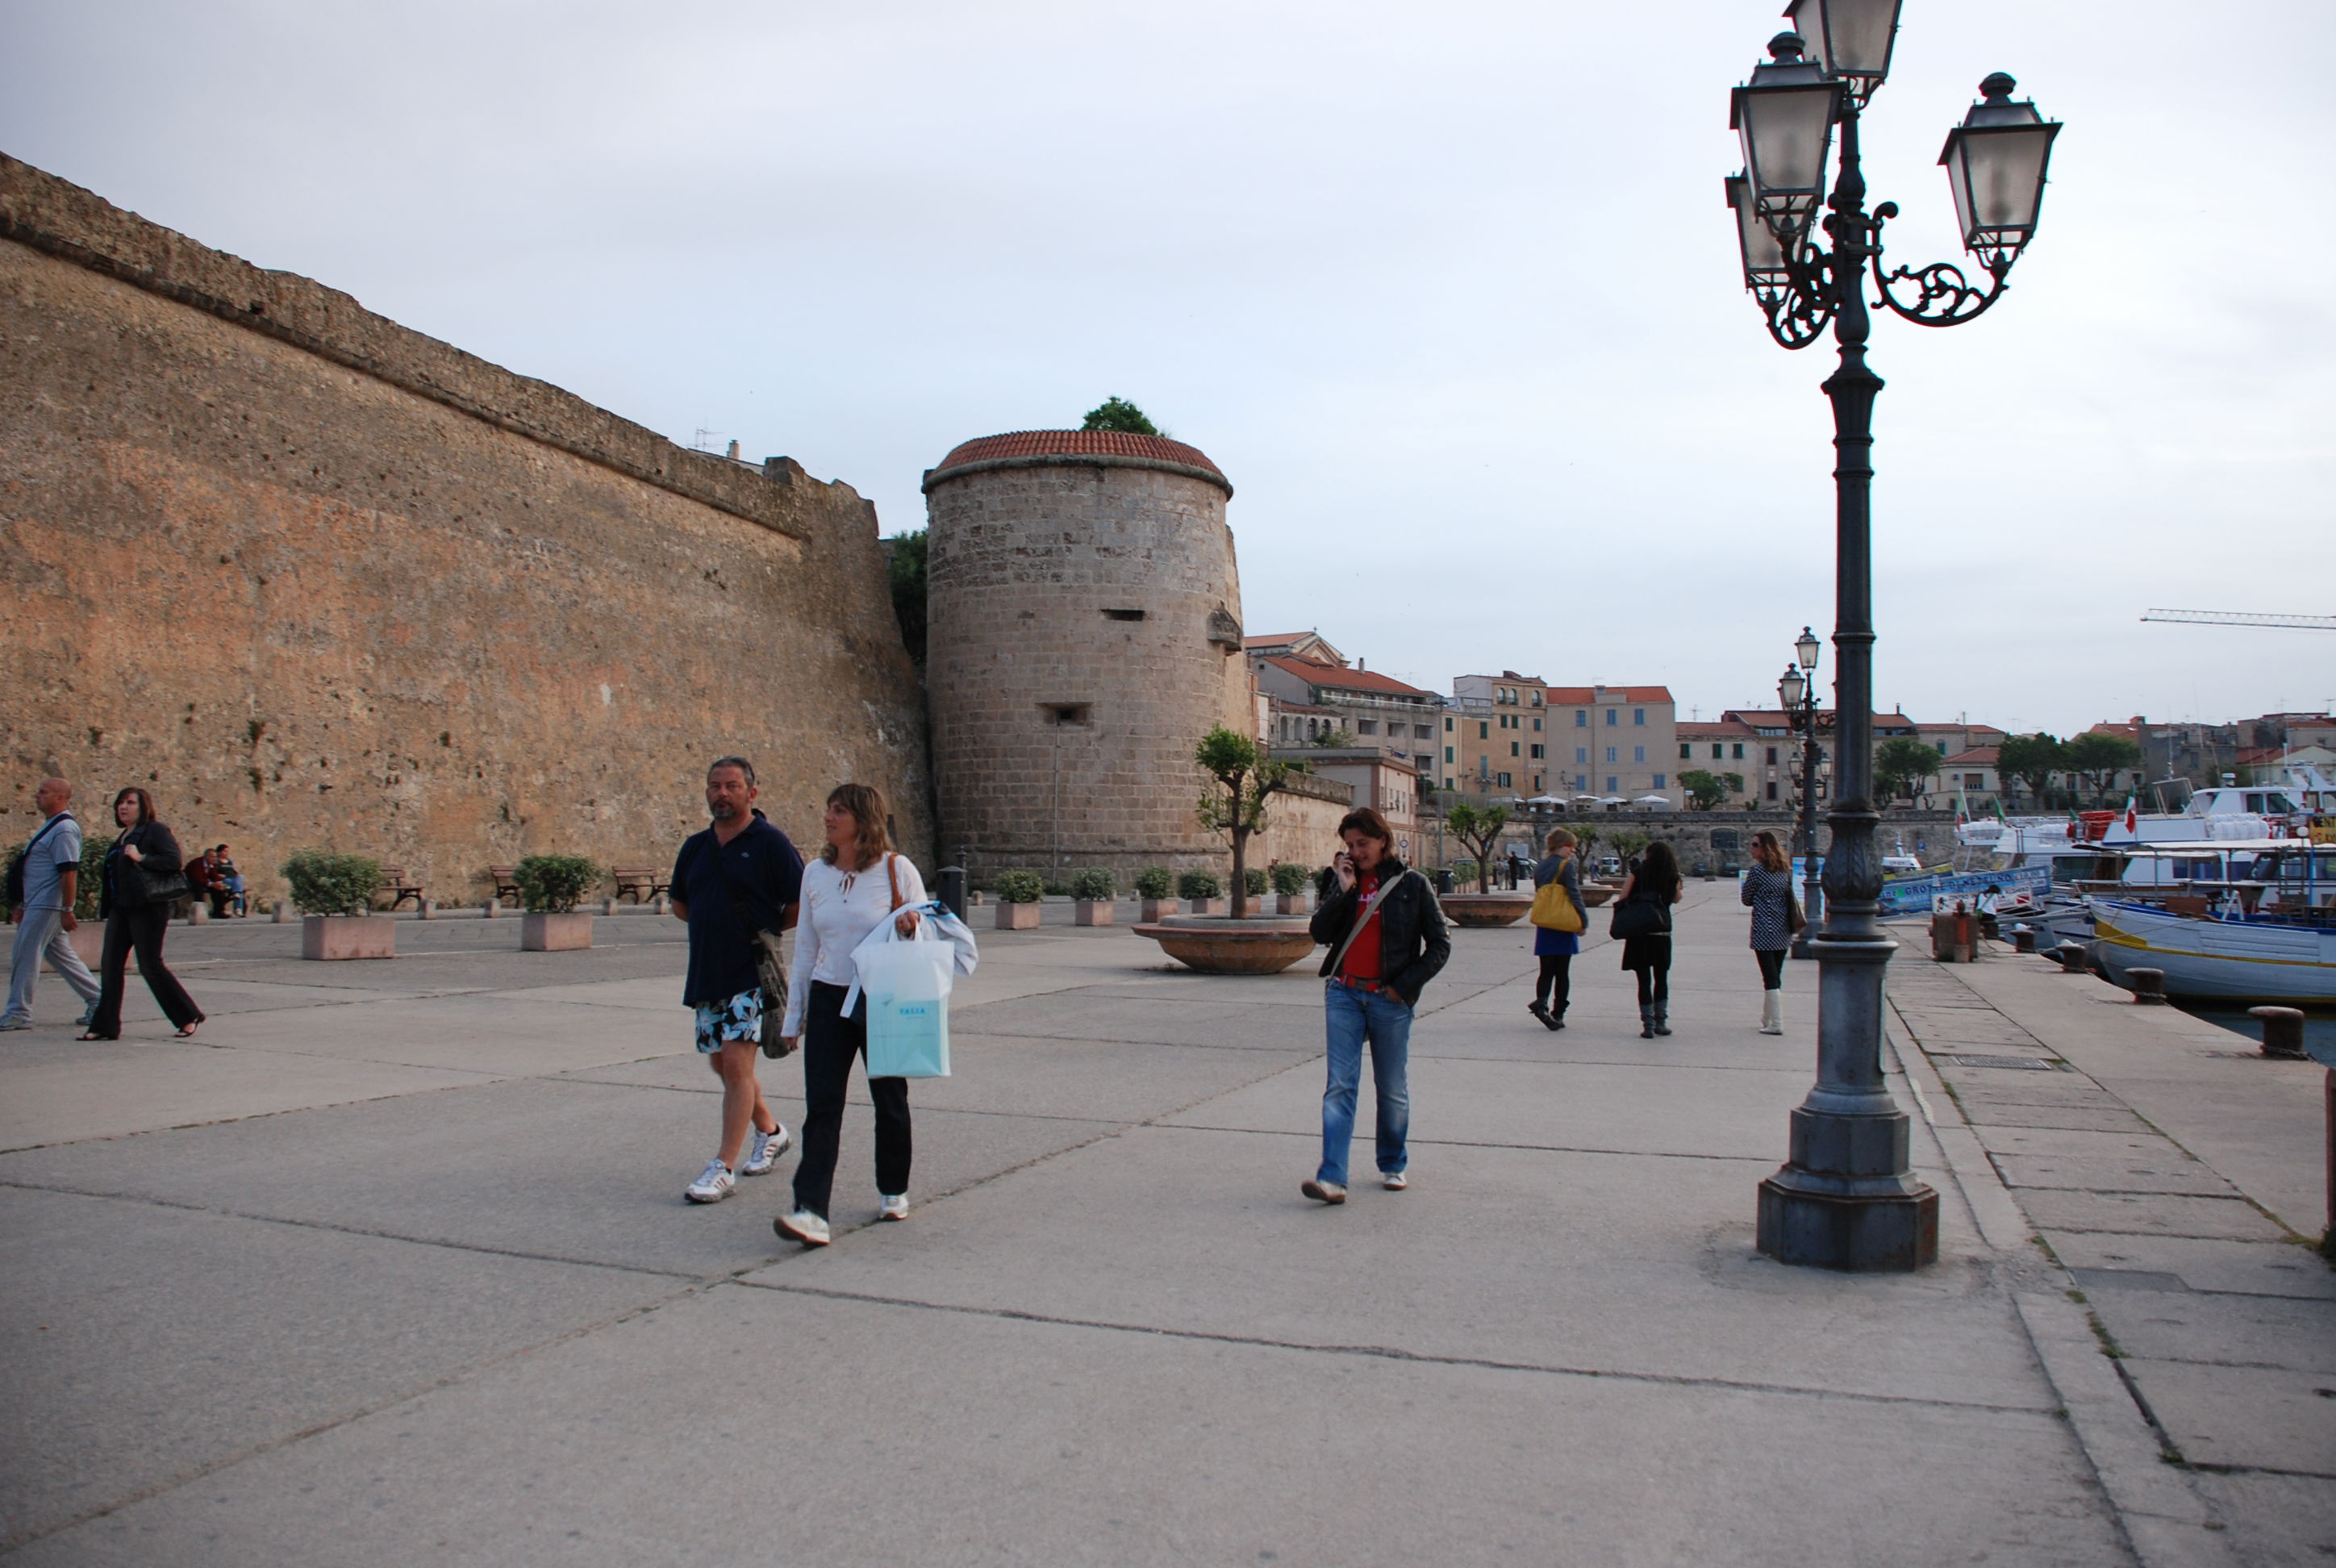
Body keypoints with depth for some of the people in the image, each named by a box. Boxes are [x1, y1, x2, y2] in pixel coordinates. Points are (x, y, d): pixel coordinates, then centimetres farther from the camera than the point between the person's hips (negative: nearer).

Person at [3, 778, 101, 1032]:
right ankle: (97, 1002, 15)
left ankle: (18, 1013, 2)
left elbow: (69, 872, -22)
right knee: (62, 956, 12)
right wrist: (24, 905, 22)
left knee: (25, 956, -5)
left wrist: (67, 910, -23)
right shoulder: (50, 827, 16)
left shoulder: (64, 830, -17)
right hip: (39, 905, 10)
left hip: (46, 907, -10)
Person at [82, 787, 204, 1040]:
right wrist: (106, 905, 16)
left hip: (148, 906, -8)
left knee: (150, 964, -6)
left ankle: (189, 1017, 6)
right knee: (110, 964, 2)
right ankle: (105, 1026, 5)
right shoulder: (123, 837, 19)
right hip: (121, 908, 8)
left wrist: (141, 858, -20)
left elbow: (175, 861, -17)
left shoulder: (155, 831, -6)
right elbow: (115, 874, 22)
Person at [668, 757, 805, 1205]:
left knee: (736, 1063, -11)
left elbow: (801, 906, -9)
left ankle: (723, 1168, -6)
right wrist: (716, 924, 9)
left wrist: (765, 930, 0)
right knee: (723, 1064, 15)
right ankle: (769, 1130, 37)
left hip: (752, 974, -7)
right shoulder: (695, 847, 10)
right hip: (706, 973, 7)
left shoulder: (770, 843, -8)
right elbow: (680, 906, 22)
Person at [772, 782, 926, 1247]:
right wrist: (795, 1013, 13)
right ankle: (811, 1212, -13)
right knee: (821, 1106, -7)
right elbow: (806, 947, 13)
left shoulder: (897, 870, -5)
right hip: (829, 1000, 3)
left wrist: (908, 922, -21)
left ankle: (893, 1191, 30)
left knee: (890, 1101, 11)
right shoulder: (816, 874, 7)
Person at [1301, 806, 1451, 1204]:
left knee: (1392, 1088, 11)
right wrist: (1343, 890, -11)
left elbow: (1440, 944, -1)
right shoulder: (1344, 879, 7)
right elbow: (1320, 933, -2)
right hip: (1344, 994, 2)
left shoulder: (1411, 884, -2)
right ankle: (1332, 1178, -12)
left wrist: (1404, 985, -7)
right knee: (1339, 1086, -7)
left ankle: (1394, 1164, 30)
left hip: (1389, 999, -2)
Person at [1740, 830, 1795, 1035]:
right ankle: (1767, 1019, 24)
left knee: (1770, 978, -6)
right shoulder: (1785, 869, 7)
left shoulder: (1757, 870, -11)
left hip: (1764, 931, -6)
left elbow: (1747, 900, -3)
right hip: (1783, 931, 7)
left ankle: (1776, 1024, -10)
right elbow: (1789, 896, 16)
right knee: (1776, 977, 15)